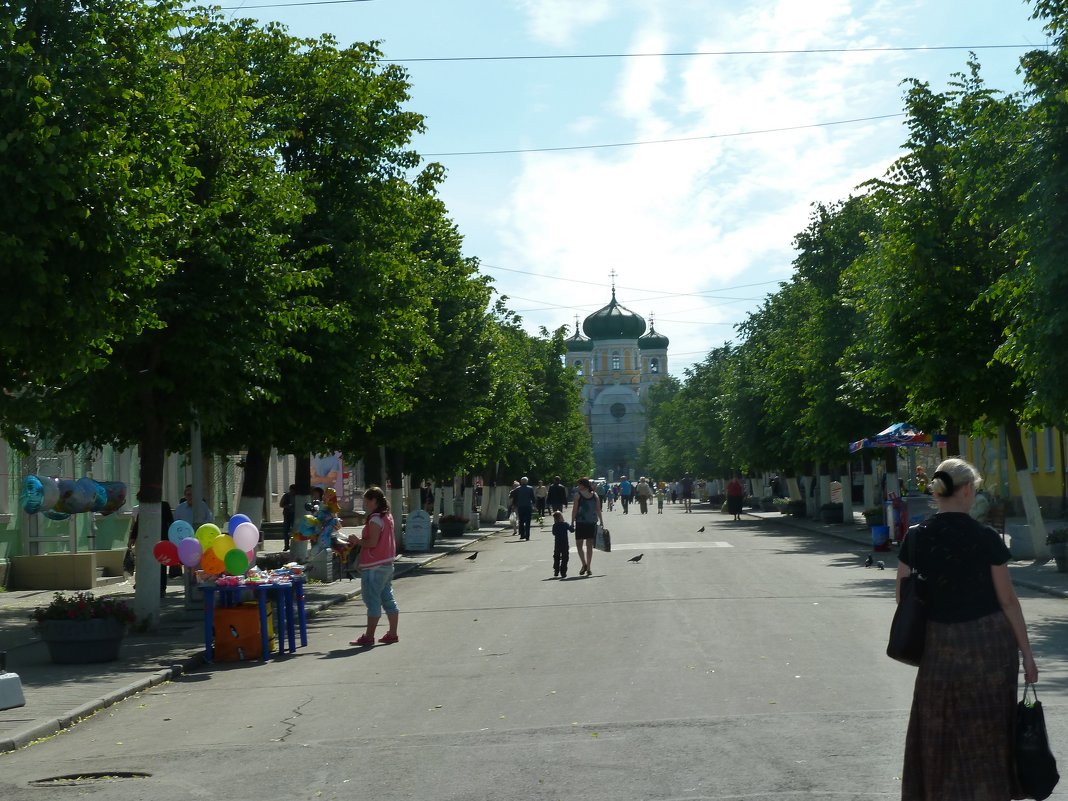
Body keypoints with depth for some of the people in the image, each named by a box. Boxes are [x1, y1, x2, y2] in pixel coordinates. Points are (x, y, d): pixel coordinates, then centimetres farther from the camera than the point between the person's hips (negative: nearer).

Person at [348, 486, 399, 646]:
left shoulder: (375, 519, -16)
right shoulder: (387, 517, 14)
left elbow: (372, 542, -22)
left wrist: (357, 540, -6)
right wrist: (359, 540, 12)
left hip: (374, 567, -10)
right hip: (387, 563, 10)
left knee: (372, 600, -5)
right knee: (388, 598, 11)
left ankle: (368, 636, -1)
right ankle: (392, 633, 14)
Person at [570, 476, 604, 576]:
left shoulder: (578, 495, -5)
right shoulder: (595, 495, 5)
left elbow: (574, 509, -7)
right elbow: (598, 510, 5)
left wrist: (572, 522, -2)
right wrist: (601, 522, 10)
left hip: (580, 522, -3)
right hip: (592, 523, 4)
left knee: (579, 545, 7)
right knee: (589, 546, 8)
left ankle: (584, 564, -11)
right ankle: (588, 568, 6)